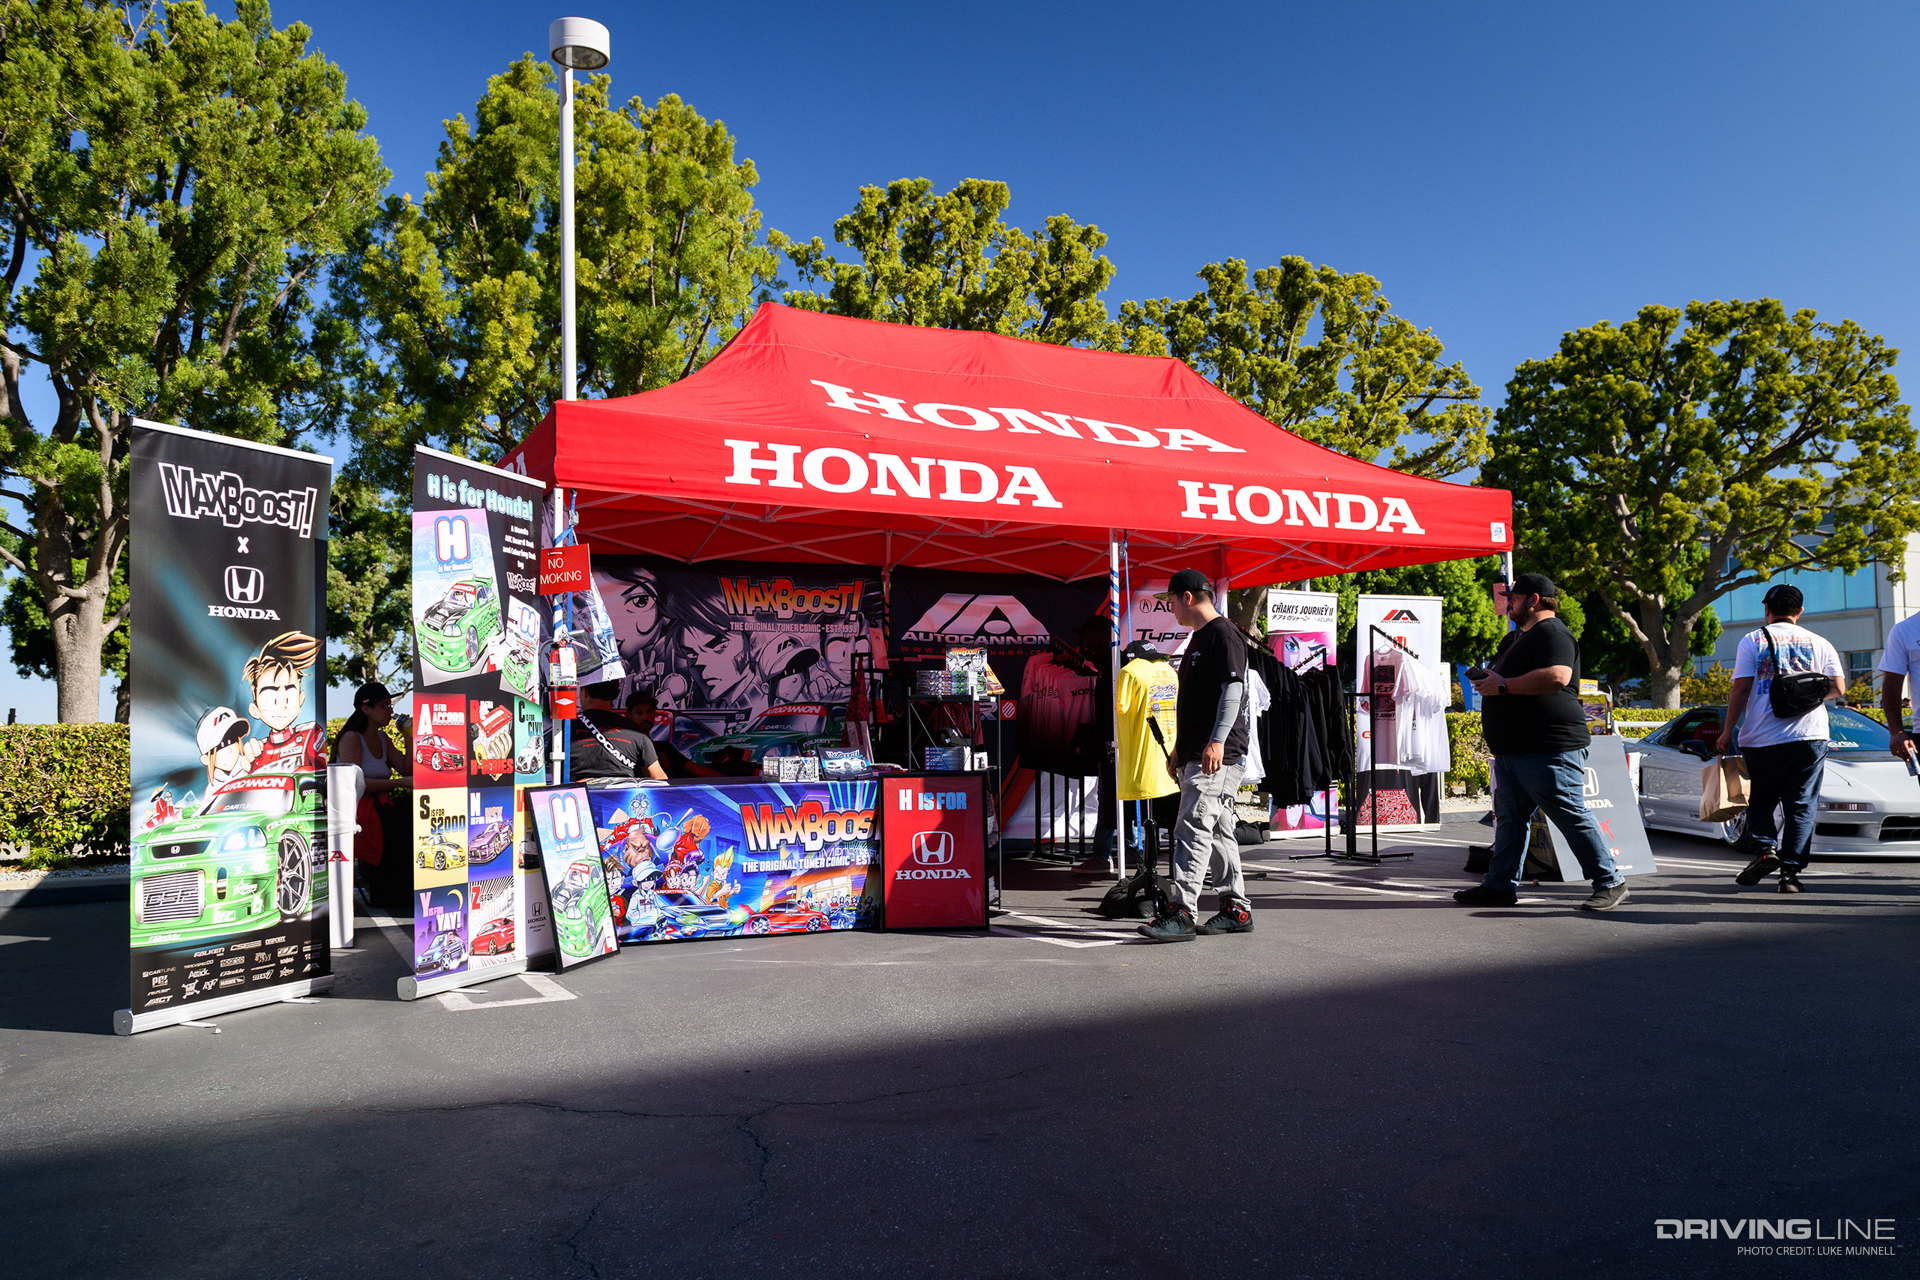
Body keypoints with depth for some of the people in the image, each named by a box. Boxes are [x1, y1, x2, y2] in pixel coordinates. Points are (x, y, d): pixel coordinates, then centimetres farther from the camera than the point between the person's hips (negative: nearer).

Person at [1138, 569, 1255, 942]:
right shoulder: (1199, 639, 22)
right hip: (1196, 754, 10)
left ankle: (1181, 913, -15)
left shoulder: (1223, 634, -9)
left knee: (1193, 829, -14)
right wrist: (1180, 749, 27)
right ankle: (1236, 909, 19)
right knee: (1218, 831, 12)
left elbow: (1233, 688, -19)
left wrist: (1217, 741, -26)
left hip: (1217, 754, -10)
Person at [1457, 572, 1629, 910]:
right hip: (1511, 751, 11)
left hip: (1550, 750, -11)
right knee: (1510, 819, 10)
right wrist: (1488, 680, 16)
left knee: (1574, 818, -5)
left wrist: (1503, 686, -22)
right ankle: (1500, 885, 14)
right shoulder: (1522, 637, 22)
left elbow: (1557, 676, -28)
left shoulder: (1552, 633, -11)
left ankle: (1610, 883, 5)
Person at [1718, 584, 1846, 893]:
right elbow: (1838, 688, 3)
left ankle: (1765, 847, -8)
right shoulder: (1819, 643, 8)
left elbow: (1741, 688, -5)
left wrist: (1728, 730, 1)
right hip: (1810, 737, 1)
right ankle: (1790, 871, 0)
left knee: (1760, 800, 14)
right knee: (1801, 806, 5)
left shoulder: (1752, 641, 2)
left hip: (1763, 739, -1)